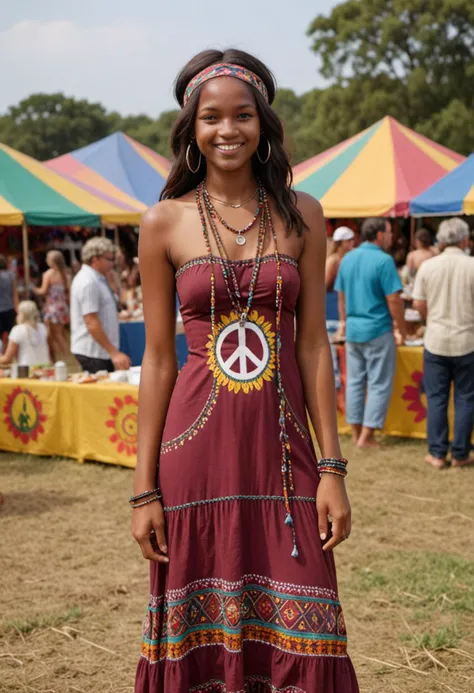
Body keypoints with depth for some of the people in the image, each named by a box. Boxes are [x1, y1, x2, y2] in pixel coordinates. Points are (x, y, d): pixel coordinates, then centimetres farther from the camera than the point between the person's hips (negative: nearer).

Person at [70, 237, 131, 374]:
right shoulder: (88, 282, -16)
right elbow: (91, 323, -21)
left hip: (103, 352, 10)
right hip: (93, 353, -10)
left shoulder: (96, 279, 16)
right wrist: (114, 352, -22)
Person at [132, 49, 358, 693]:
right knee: (201, 639, 8)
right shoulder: (165, 222, 1)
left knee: (296, 638, 4)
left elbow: (313, 344, 4)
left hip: (283, 444, 1)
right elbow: (158, 359, 1)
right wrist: (145, 488, -1)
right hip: (199, 445, -1)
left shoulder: (300, 215, 4)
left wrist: (332, 469, -1)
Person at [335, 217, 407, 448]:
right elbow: (394, 301, -16)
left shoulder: (348, 258, 6)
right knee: (379, 385, 1)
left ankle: (356, 433, 18)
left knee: (354, 382, 13)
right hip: (378, 330, -7)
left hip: (353, 330, 7)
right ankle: (367, 436, 0)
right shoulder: (384, 260, -15)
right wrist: (402, 329, -5)